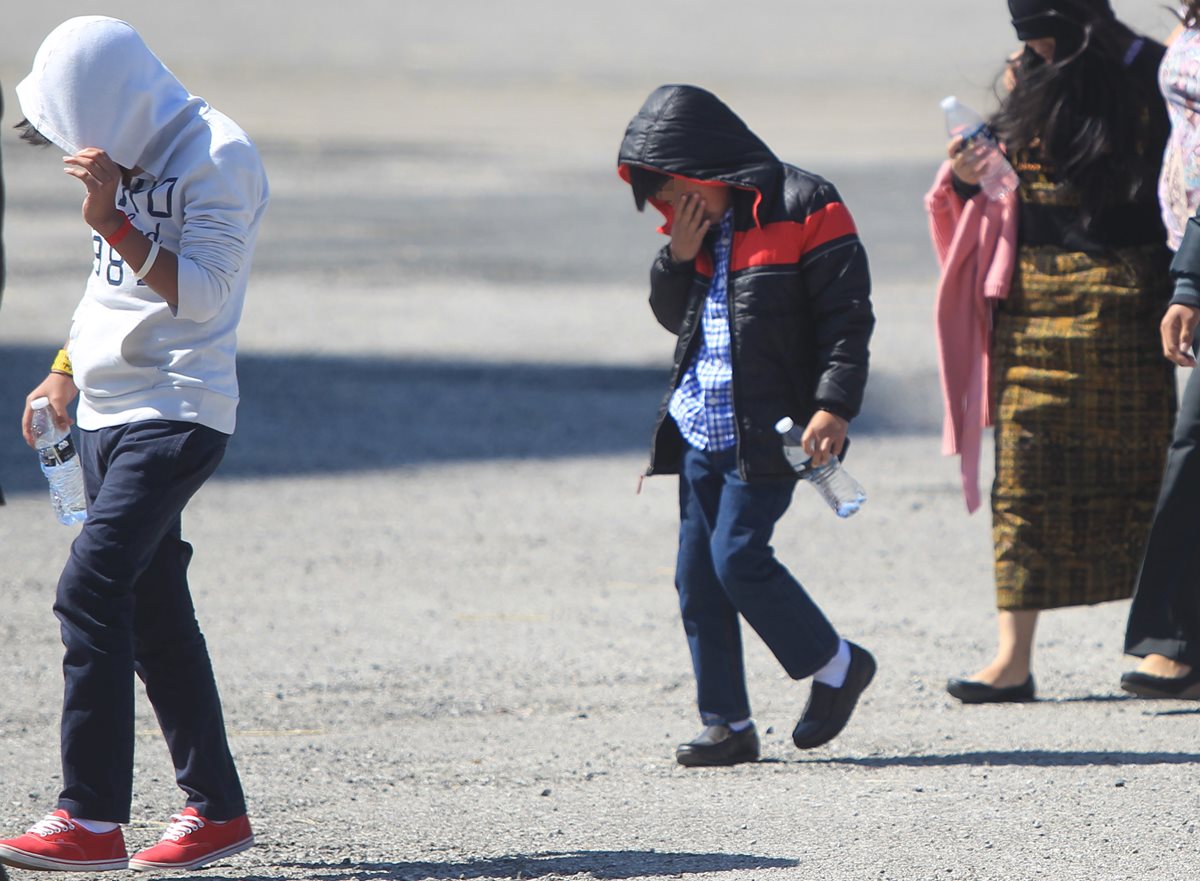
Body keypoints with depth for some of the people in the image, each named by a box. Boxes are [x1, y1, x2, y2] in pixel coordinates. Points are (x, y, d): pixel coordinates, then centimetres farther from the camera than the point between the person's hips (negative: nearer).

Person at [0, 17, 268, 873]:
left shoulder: (219, 159, -13)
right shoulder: (128, 156, 13)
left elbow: (198, 295, -19)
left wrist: (111, 219, -24)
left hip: (177, 415, -9)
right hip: (109, 413, 9)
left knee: (91, 589, -18)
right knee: (153, 611, 10)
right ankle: (216, 808, 18)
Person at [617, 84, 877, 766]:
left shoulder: (803, 208, -10)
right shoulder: (702, 222, 13)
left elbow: (847, 314, -12)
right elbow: (674, 317, 20)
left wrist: (834, 406, -20)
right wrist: (679, 256, 1)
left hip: (769, 429, -8)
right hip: (702, 423, 8)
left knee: (738, 556, -14)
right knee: (697, 574, 3)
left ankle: (837, 667, 6)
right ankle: (727, 723, 10)